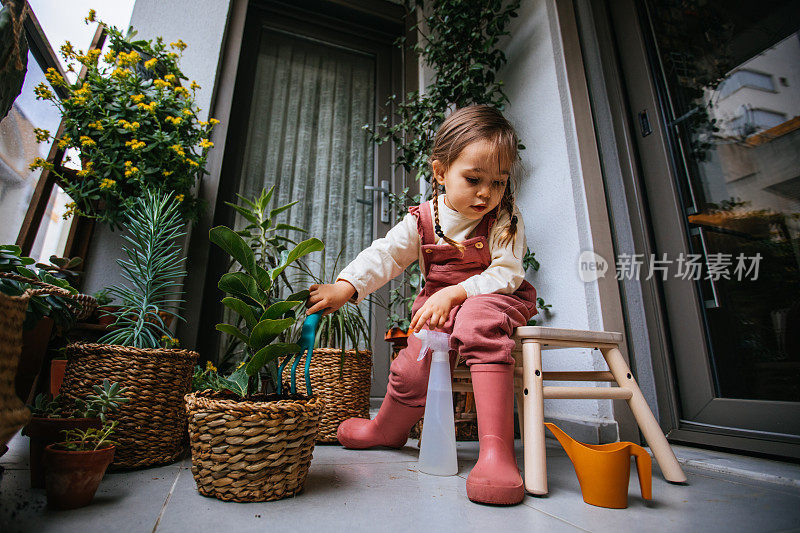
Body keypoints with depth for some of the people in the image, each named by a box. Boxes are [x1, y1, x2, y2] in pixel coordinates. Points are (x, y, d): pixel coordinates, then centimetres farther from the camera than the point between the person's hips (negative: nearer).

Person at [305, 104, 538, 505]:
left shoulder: (505, 220, -9)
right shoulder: (421, 221, -4)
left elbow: (506, 273, -17)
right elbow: (384, 255, -12)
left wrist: (453, 294, -29)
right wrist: (345, 286, -29)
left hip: (492, 298, -2)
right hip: (438, 303, 3)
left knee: (480, 321, -37)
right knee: (416, 362, -13)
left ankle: (496, 448, -33)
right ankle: (388, 428, 23)